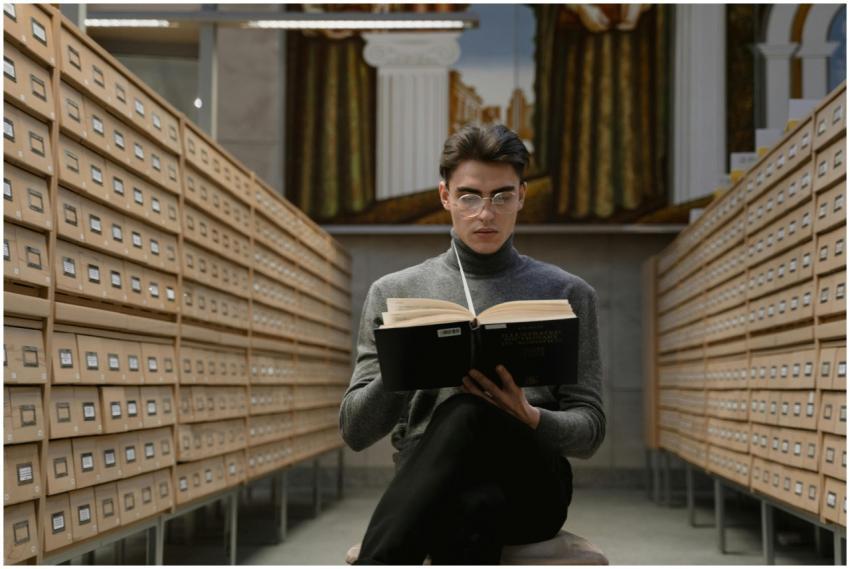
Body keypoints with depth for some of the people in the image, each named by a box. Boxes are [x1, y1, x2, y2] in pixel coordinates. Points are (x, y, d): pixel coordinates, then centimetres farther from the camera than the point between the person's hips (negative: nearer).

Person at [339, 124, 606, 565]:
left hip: (531, 485, 0)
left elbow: (589, 429, 8)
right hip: (430, 489, 0)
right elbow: (355, 432, 9)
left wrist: (530, 418, -16)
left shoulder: (567, 294, 13)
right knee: (472, 509, -41)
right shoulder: (394, 292, 14)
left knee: (468, 413, -38)